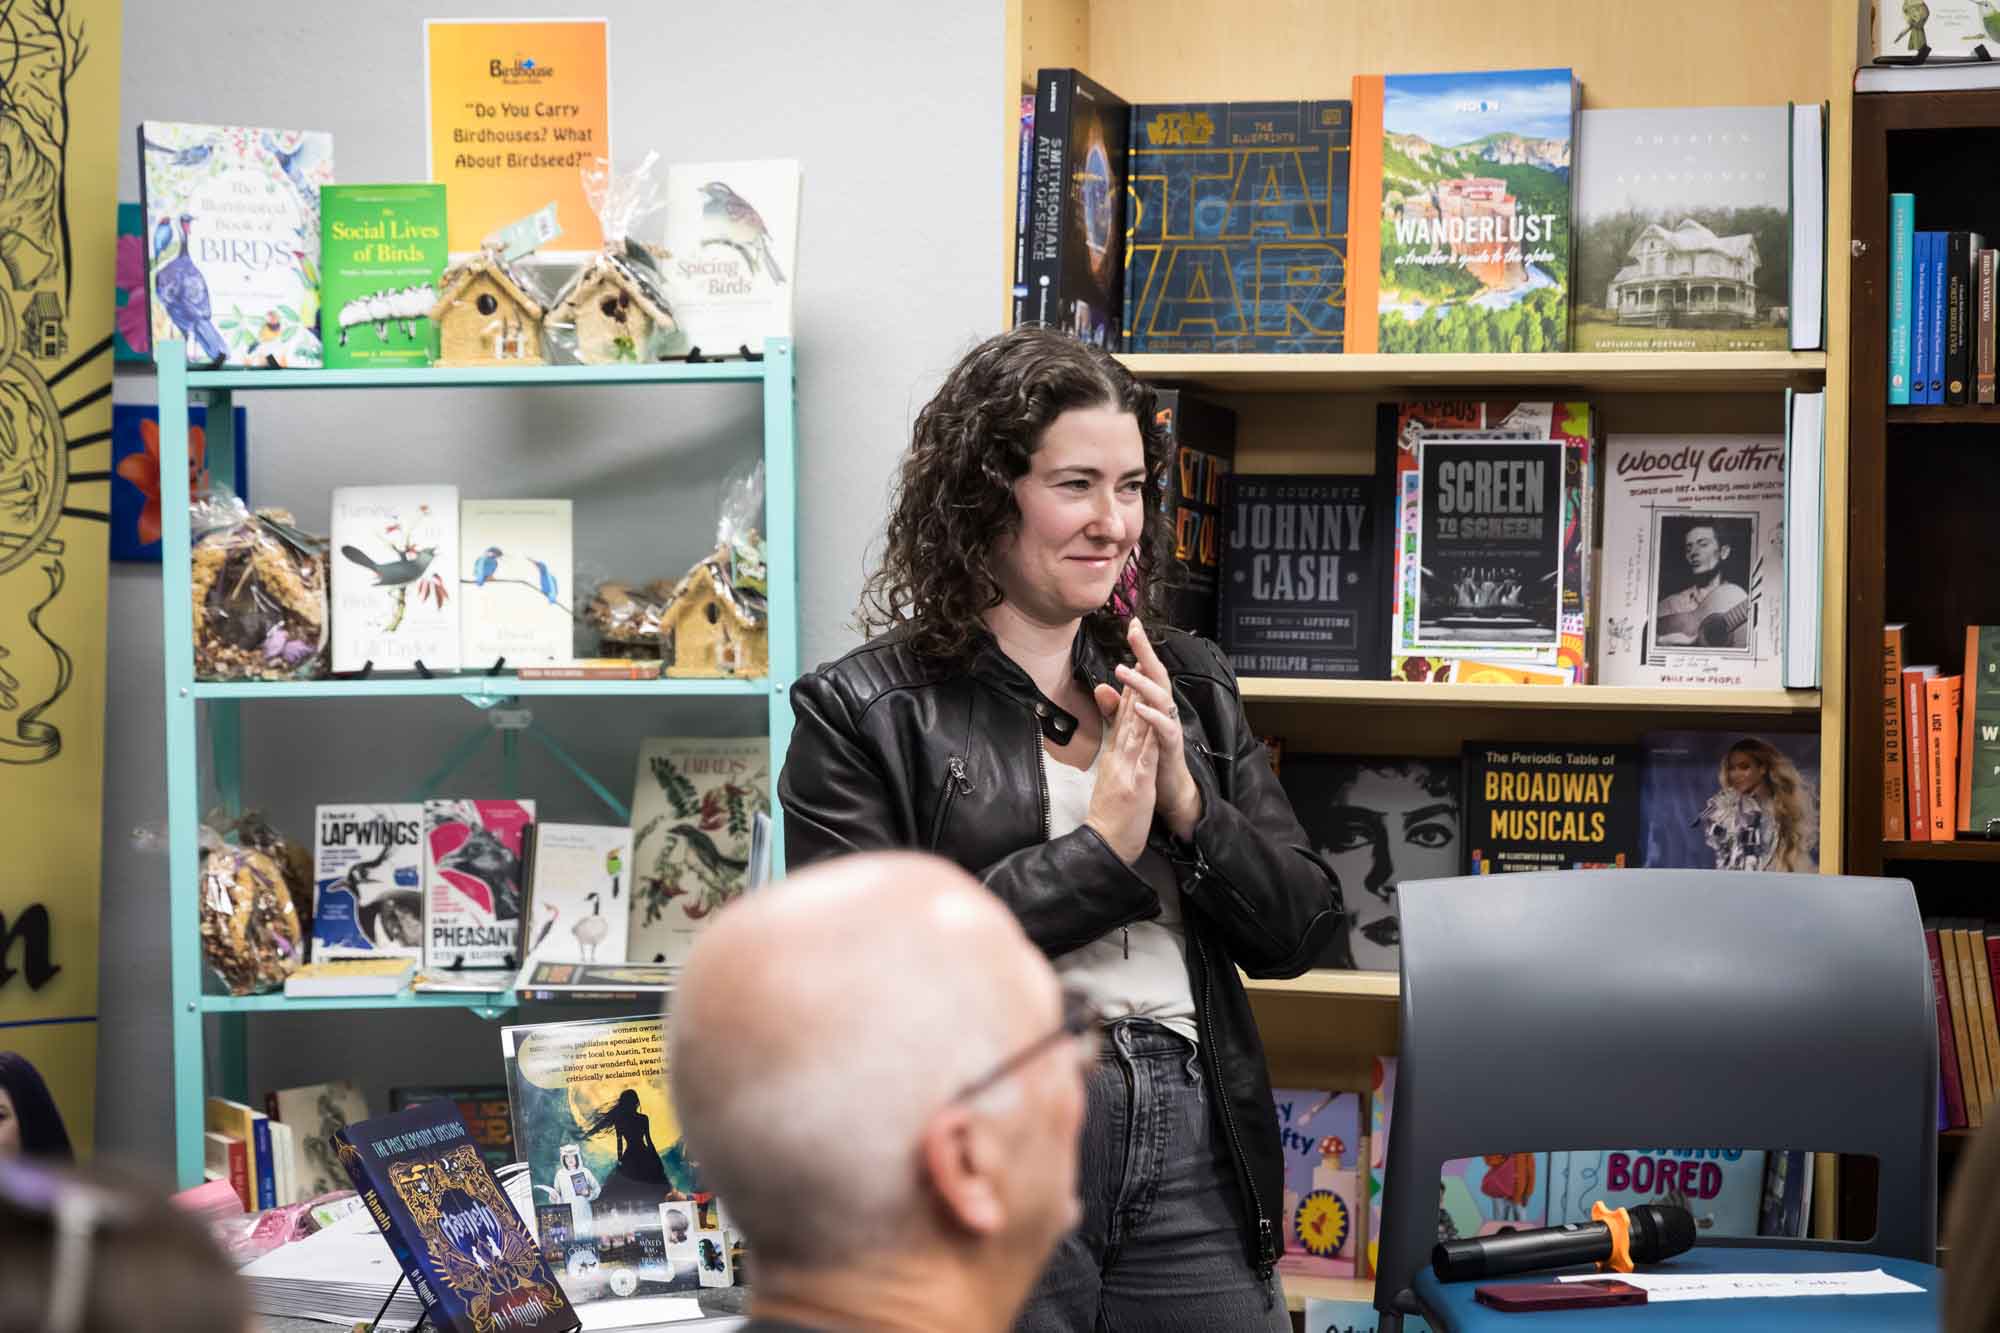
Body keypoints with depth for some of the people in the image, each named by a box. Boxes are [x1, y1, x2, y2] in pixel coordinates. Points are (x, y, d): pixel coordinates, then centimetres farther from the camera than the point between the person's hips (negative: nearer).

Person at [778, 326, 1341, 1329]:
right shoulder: (860, 712, -3)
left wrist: (1186, 803, -8)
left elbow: (1299, 934, 9)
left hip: (1195, 1146, 4)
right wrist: (1101, 845, -14)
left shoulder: (1188, 685, 12)